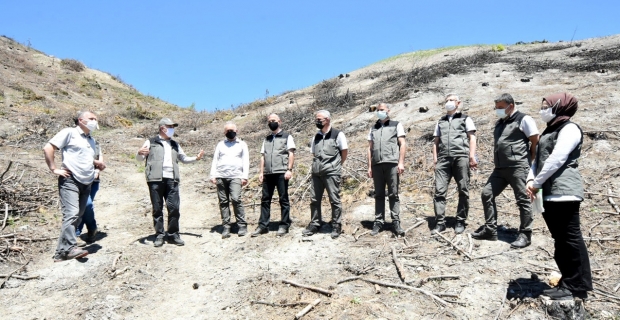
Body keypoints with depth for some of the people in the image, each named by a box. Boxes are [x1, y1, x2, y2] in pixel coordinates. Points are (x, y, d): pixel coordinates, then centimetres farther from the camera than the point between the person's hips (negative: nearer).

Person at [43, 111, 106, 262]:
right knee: (71, 214, -19)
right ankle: (70, 248, -21)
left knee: (77, 216, 5)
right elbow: (48, 148, -7)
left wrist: (97, 163, 13)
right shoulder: (69, 132, -1)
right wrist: (54, 169, -12)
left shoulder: (91, 140, 22)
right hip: (70, 181, -8)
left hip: (86, 184, 8)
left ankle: (62, 252, 10)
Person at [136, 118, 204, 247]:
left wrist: (196, 158, 11)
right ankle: (159, 235, 9)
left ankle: (173, 235, 9)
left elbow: (184, 158, 28)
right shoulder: (151, 142, 9)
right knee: (157, 209, 1)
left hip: (172, 180, 3)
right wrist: (140, 153, -17)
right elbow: (140, 159, 7)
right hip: (156, 180, -3)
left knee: (174, 208, -2)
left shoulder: (175, 144, 23)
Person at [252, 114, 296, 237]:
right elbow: (263, 156, 18)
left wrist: (289, 170, -12)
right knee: (265, 200, 5)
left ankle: (284, 226, 6)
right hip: (268, 174, 5)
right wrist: (261, 172, 9)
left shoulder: (287, 136, 6)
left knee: (283, 199, 0)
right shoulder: (267, 139, 21)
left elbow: (291, 154, -2)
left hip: (281, 173, -5)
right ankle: (263, 226, 10)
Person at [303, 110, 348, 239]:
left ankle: (336, 226, 7)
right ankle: (314, 225, 18)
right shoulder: (316, 137, 15)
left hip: (331, 172, -6)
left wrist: (337, 166, 7)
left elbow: (344, 152, 3)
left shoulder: (338, 135, -2)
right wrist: (316, 165, 11)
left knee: (334, 200, -2)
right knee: (315, 200, 8)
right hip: (316, 172, 6)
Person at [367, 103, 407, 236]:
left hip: (392, 164, -3)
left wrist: (401, 162, -7)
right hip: (377, 165, 3)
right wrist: (369, 166, 8)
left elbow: (402, 144, 4)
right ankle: (378, 222, 7)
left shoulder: (396, 125, 11)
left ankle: (396, 222, 0)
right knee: (379, 195, 4)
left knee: (393, 194, -3)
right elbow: (370, 148, 16)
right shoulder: (373, 128, 20)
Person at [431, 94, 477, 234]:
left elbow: (472, 138, 6)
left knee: (463, 190, -1)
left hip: (461, 157, -2)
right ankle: (440, 222, -5)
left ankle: (460, 221, 6)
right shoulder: (440, 121, 25)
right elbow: (436, 141, 21)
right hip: (443, 158, 3)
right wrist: (435, 158, 8)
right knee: (439, 190, -7)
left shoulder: (465, 119, 16)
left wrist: (472, 156, -7)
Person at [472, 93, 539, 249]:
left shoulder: (524, 119, -4)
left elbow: (536, 141, -6)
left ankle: (525, 235, 6)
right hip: (500, 168, 8)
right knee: (487, 194, 4)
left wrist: (529, 159, -2)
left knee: (523, 200, -2)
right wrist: (496, 159, 14)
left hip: (518, 167, -8)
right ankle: (490, 230, 12)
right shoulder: (499, 123, 19)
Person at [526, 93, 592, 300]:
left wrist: (536, 183, -12)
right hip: (549, 193, 10)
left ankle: (577, 287, 2)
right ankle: (569, 282, 21)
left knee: (570, 238, -5)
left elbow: (556, 160, -17)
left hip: (564, 192, -9)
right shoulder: (550, 130, 22)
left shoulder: (569, 128, -7)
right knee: (560, 239, 12)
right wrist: (531, 179, 0)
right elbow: (539, 158, 17)